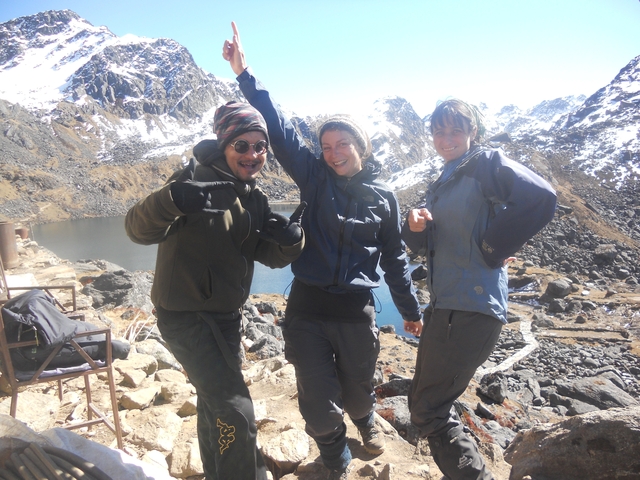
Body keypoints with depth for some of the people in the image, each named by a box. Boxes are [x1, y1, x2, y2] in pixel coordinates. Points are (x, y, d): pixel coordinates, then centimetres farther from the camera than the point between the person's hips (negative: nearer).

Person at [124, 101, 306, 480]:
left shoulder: (255, 198, 4)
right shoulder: (197, 180, -17)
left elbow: (270, 256, 4)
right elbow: (139, 229, -27)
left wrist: (291, 240, -18)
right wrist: (172, 199, -48)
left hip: (227, 316, 8)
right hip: (186, 314, -7)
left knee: (215, 403, 25)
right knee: (236, 413, -14)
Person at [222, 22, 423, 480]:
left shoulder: (383, 197, 1)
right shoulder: (315, 177, -1)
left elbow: (394, 258, 8)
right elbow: (280, 129, -7)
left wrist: (410, 310, 13)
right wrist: (245, 74, -12)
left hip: (356, 311, 0)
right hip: (307, 308, 0)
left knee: (357, 390, 19)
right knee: (318, 404, 8)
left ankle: (365, 419, 59)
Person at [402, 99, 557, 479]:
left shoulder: (485, 162, -6)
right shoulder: (441, 185, 17)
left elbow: (541, 198, -22)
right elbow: (427, 245, 15)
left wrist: (493, 248, -15)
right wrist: (416, 227, -7)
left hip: (471, 309, -9)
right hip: (445, 305, 10)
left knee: (429, 410, -3)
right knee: (426, 402, 22)